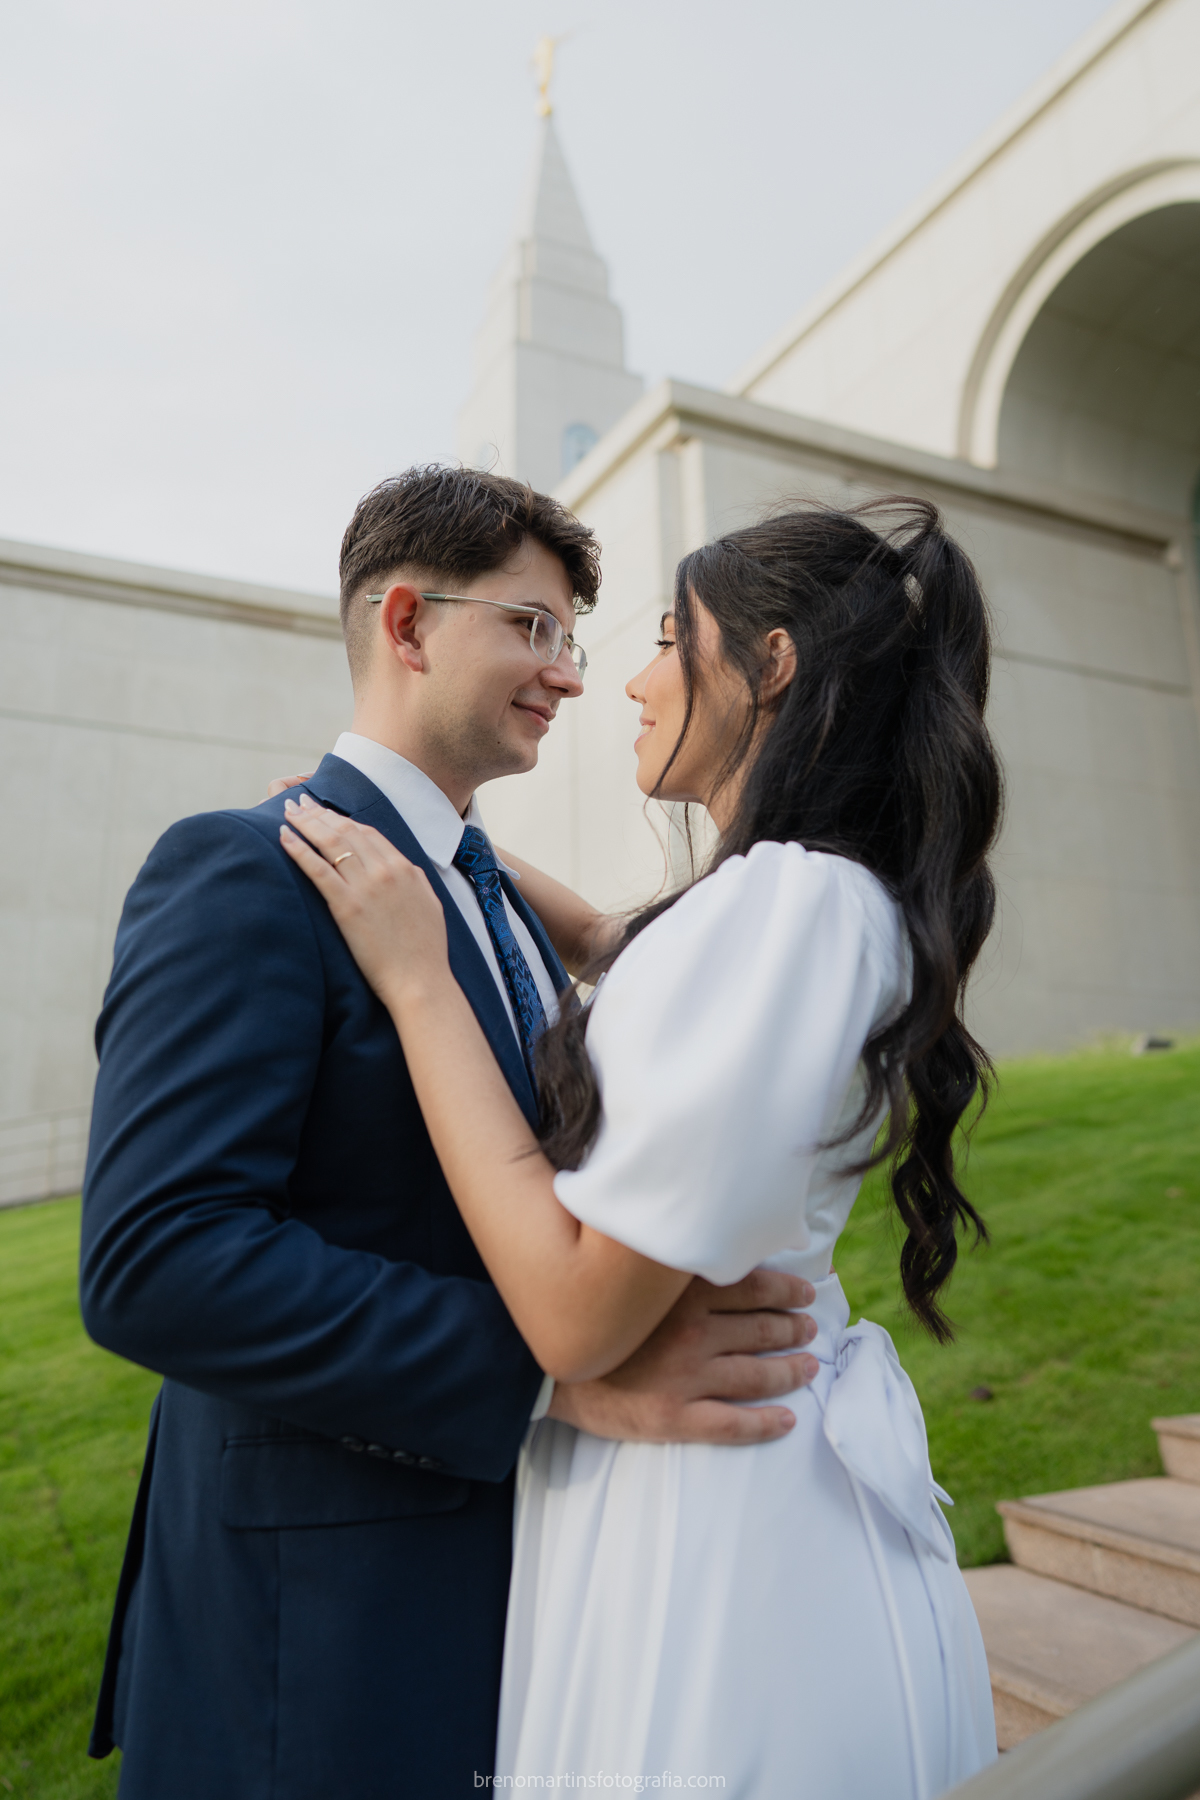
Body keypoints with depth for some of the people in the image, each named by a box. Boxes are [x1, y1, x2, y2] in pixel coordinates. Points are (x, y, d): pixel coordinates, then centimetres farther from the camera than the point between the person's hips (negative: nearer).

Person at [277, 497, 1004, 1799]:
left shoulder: (788, 900, -27)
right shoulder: (840, 897, 3)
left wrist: (417, 976, -22)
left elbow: (575, 1318, -28)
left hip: (708, 1543, -9)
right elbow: (635, 959, 23)